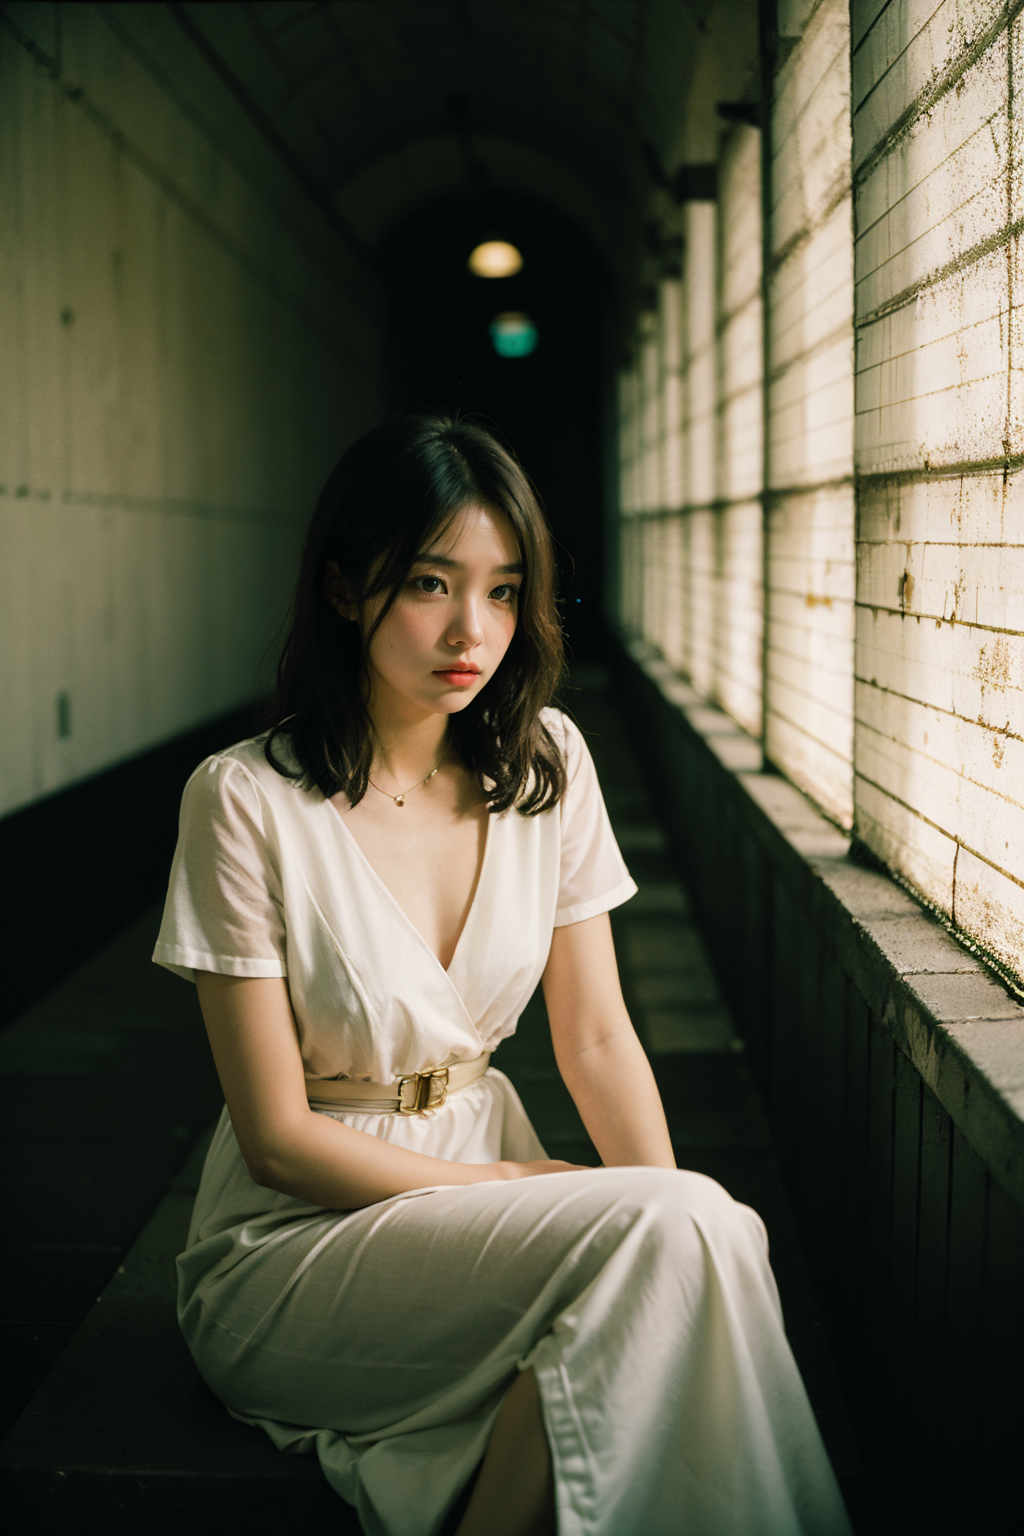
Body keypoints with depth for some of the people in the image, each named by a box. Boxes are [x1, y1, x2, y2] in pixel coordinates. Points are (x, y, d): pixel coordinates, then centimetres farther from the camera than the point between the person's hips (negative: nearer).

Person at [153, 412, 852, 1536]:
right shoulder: (246, 800, -15)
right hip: (297, 1233, -4)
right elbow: (279, 1136, -13)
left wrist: (674, 1211, -13)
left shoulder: (545, 764, 1)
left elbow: (596, 1035, 3)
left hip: (486, 1166, 5)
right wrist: (520, 1191, -18)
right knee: (664, 1233, -28)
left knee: (720, 1227, -26)